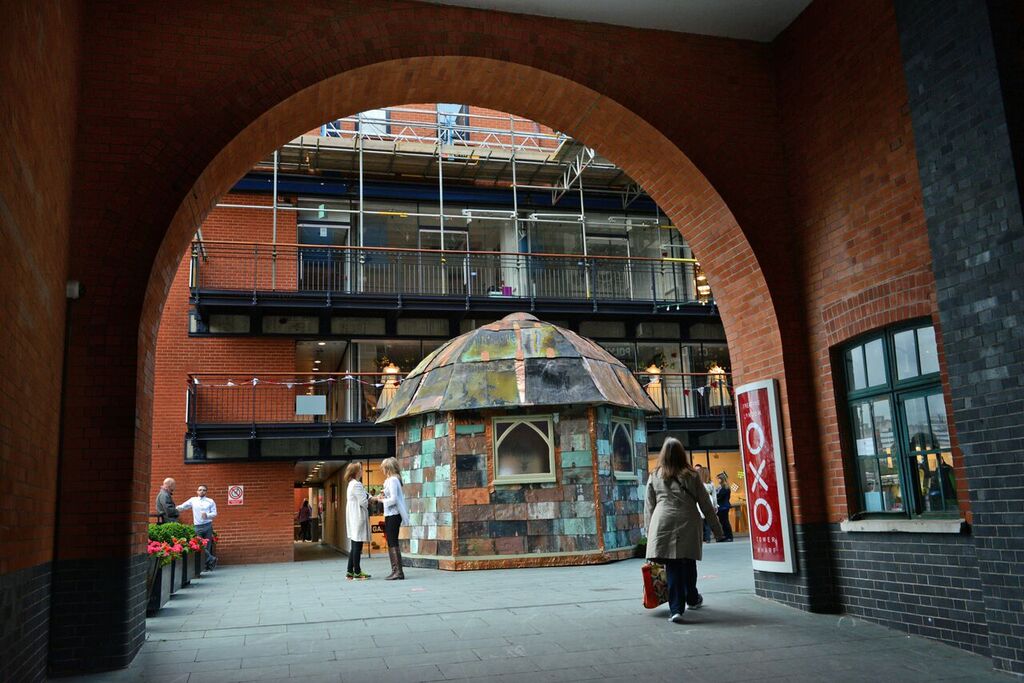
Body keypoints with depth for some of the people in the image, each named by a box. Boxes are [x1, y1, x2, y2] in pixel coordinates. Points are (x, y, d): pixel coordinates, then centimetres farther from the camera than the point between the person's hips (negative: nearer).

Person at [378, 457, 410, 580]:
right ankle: (395, 570, 16)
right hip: (392, 515, 10)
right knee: (391, 543, 12)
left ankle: (398, 571, -7)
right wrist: (385, 495, 11)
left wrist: (383, 500, -6)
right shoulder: (394, 479, 16)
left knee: (393, 543, -8)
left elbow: (393, 499, -21)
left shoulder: (392, 480, -14)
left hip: (393, 515, -10)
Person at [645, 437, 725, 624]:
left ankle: (676, 609, -5)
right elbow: (705, 504, 10)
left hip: (663, 524, 0)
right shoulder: (691, 476, 8)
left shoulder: (654, 477, 9)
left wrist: (650, 532, 13)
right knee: (688, 564, 16)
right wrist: (716, 528, 17)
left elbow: (648, 508, 9)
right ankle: (692, 599, 37)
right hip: (688, 524, 0)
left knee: (672, 567, 1)